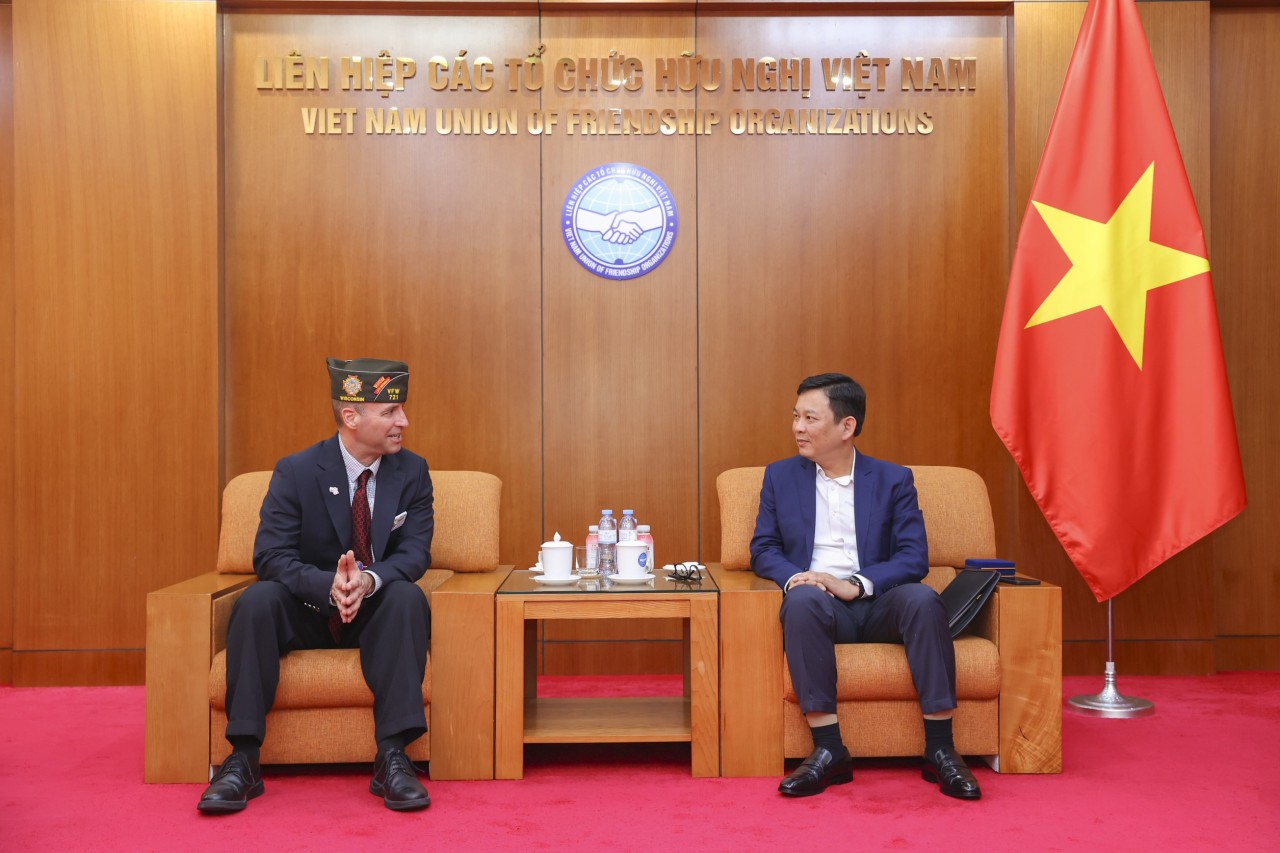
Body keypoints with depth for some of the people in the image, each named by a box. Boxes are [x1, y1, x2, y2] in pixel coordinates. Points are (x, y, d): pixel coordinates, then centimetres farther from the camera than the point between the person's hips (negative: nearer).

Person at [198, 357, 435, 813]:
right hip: (307, 611, 0)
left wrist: (369, 580, -34)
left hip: (376, 613, 1)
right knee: (258, 599, -30)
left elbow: (415, 551, -11)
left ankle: (392, 759, -33)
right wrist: (330, 585, -36)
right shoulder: (296, 472, -10)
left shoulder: (412, 471, -4)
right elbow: (270, 556, -16)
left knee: (408, 596, -31)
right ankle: (243, 760, -26)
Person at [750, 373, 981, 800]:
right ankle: (828, 751, -33)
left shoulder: (893, 480, 8)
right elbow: (763, 549, 9)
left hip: (877, 603, 0)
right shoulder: (781, 476, 13)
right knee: (803, 598, -35)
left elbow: (914, 557, -1)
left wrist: (856, 584, -18)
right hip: (818, 604, 0)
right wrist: (793, 577, -14)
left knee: (923, 598, -32)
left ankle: (940, 750, -26)